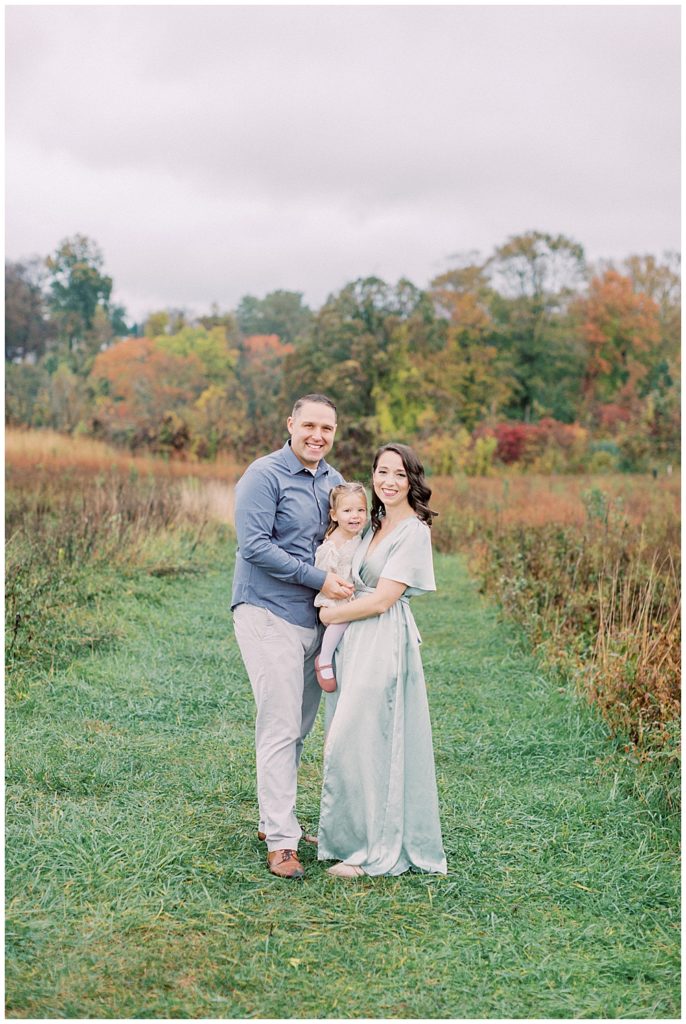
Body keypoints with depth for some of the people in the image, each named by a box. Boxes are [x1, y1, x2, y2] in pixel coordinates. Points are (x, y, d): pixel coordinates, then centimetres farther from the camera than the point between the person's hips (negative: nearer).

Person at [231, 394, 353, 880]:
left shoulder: (334, 481, 13)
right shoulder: (265, 475, -10)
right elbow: (255, 545, -18)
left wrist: (345, 582, 3)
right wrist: (319, 579, -18)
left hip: (314, 618, 7)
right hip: (269, 615, -7)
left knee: (298, 729, 13)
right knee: (280, 727, -8)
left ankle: (275, 819, 27)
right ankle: (281, 841, -3)